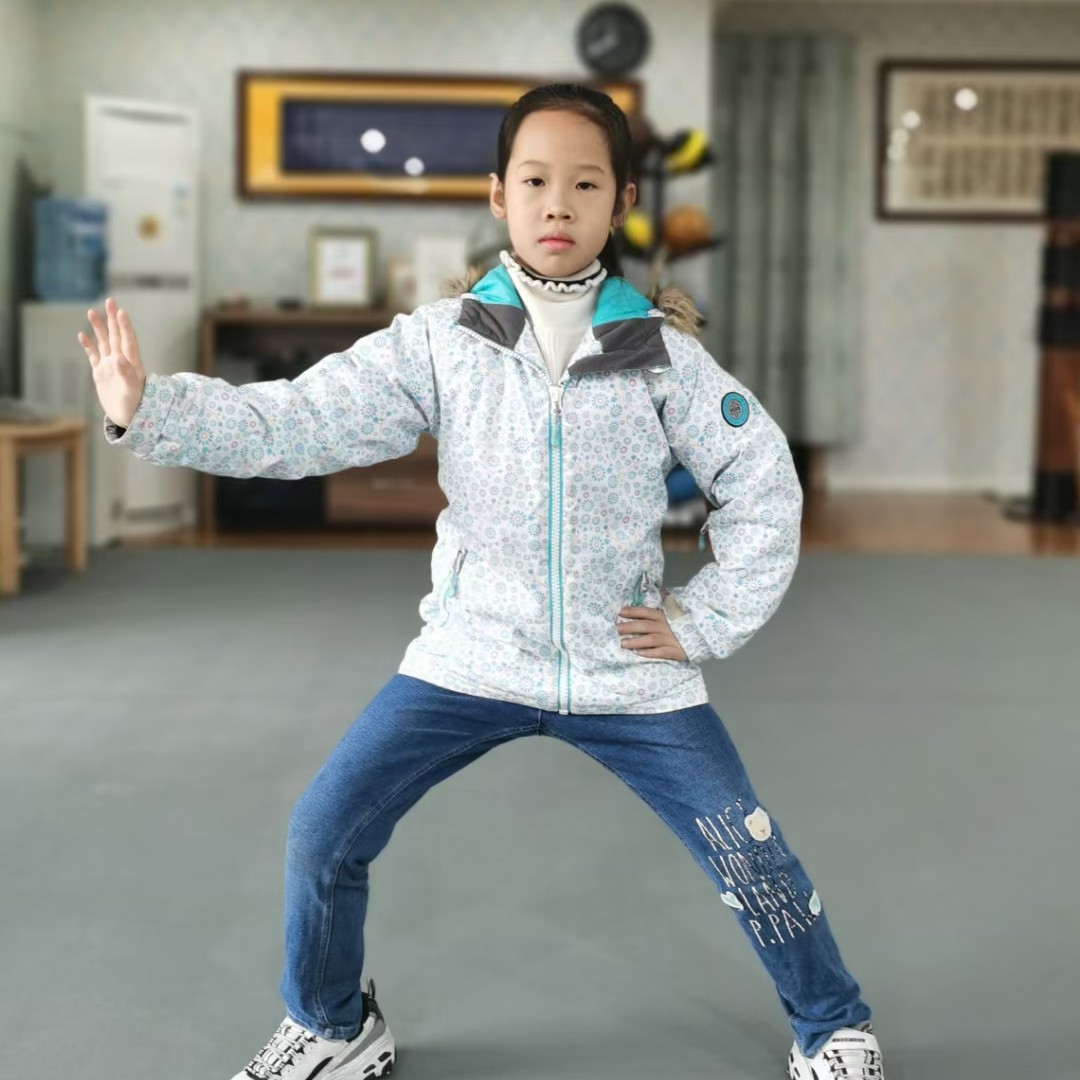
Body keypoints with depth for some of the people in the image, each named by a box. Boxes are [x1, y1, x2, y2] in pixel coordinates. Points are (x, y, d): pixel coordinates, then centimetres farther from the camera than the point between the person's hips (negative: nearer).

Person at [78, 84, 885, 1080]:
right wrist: (146, 408, -24)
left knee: (750, 855, 0)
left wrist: (708, 622, -4)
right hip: (472, 660, 1)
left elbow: (764, 485, 0)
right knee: (325, 830, -2)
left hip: (628, 671, 0)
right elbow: (294, 425, -13)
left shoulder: (661, 352, -6)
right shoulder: (442, 341, -6)